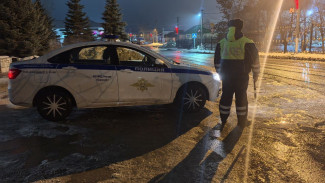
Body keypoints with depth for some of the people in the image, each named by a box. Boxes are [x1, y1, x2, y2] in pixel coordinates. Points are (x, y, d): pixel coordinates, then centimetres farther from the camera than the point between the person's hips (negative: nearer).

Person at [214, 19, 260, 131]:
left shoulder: (221, 43, 6)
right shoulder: (247, 43, -7)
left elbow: (217, 61, 14)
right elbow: (255, 60, -1)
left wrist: (220, 73, 25)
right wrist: (256, 74, 11)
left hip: (226, 76, 3)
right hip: (241, 76, -3)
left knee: (226, 96, 14)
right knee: (241, 98, 9)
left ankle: (223, 121, 20)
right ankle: (242, 123, 19)